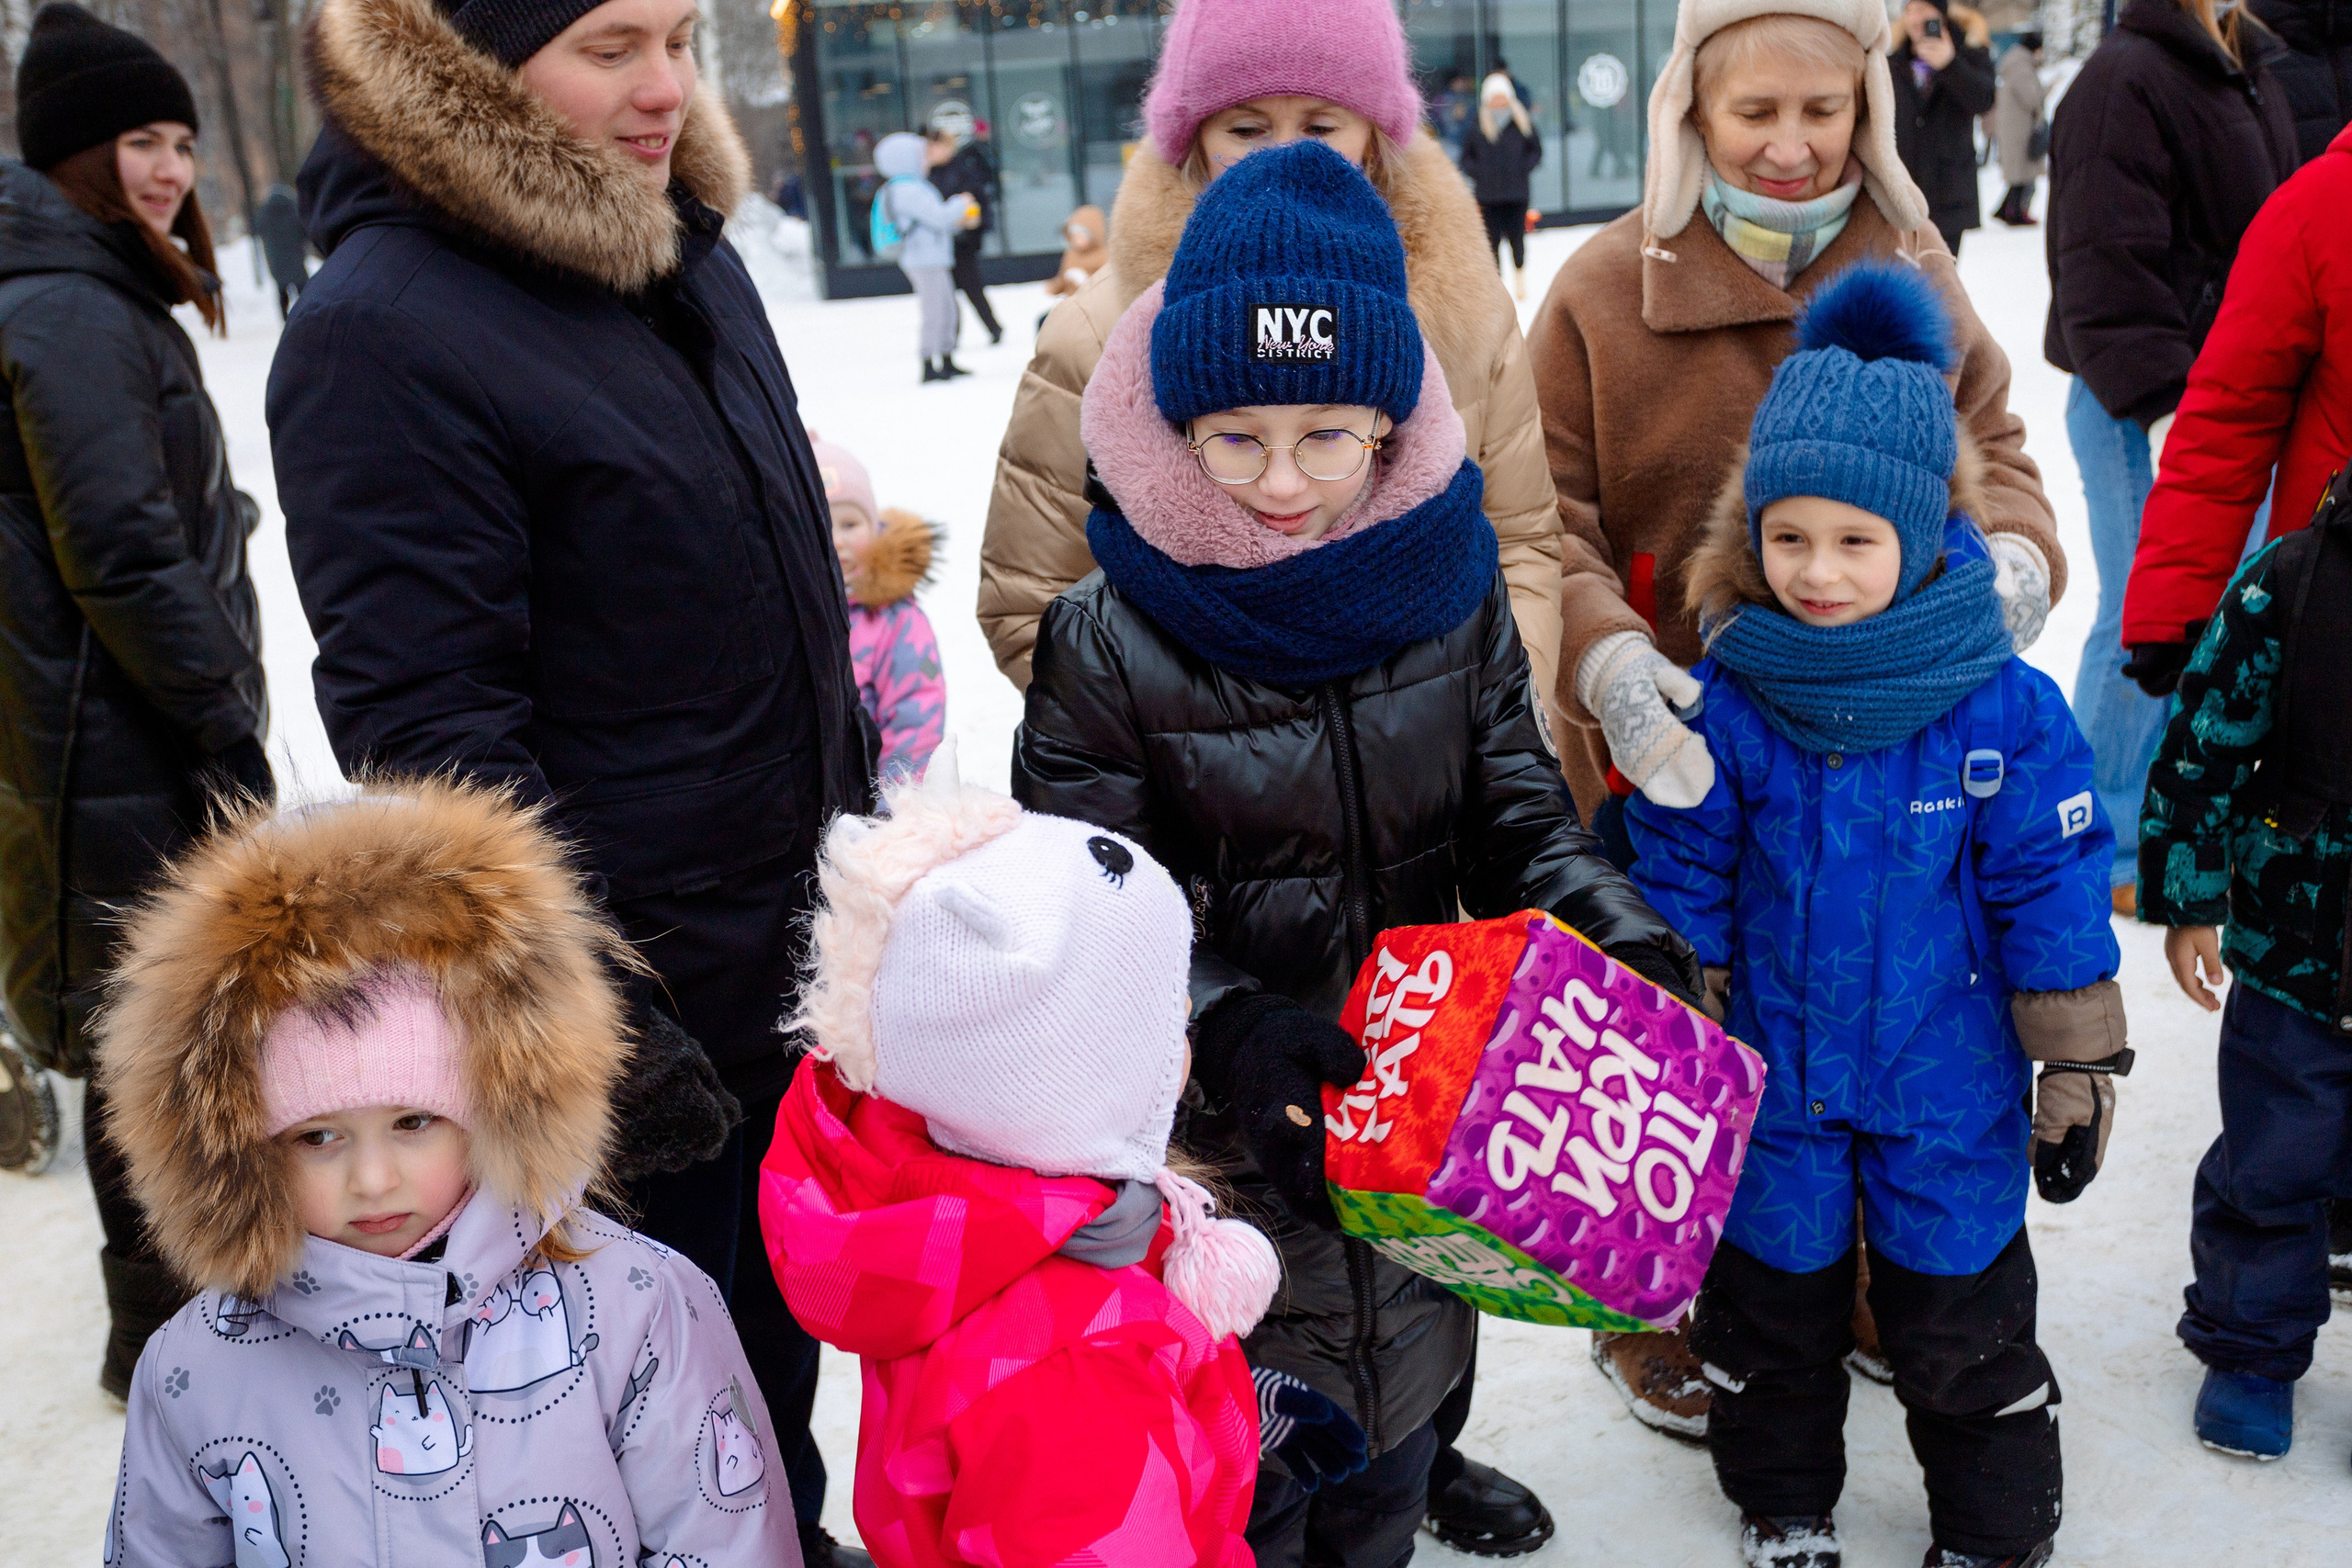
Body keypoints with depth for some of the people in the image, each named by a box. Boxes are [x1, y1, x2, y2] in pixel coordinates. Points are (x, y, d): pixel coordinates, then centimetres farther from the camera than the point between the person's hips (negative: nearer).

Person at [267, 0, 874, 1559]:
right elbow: (427, 728, -21)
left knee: (782, 1304, 23)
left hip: (798, 939, 8)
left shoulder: (691, 253, 7)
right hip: (641, 985, -7)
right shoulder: (383, 332, -19)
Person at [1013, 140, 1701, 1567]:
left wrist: (1618, 933, -16)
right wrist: (1227, 1030, -29)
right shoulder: (1109, 645, -16)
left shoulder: (1452, 590, -6)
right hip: (1230, 1138, -3)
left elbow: (1519, 818, 2)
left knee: (1398, 1393, 26)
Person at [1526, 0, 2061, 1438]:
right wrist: (1611, 660, -27)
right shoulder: (1606, 289, -6)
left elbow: (1991, 444, 8)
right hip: (1676, 755, -3)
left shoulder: (1914, 270, 4)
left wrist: (2014, 556, -16)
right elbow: (1551, 522, -8)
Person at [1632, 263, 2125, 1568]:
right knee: (1772, 1305, 18)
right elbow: (1679, 887, -3)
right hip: (1772, 1082, 1)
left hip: (1950, 1088, -1)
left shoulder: (2004, 709, -14)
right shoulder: (1722, 703, -12)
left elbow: (2051, 894, -6)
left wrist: (2076, 1070, -2)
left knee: (1962, 1317, 15)